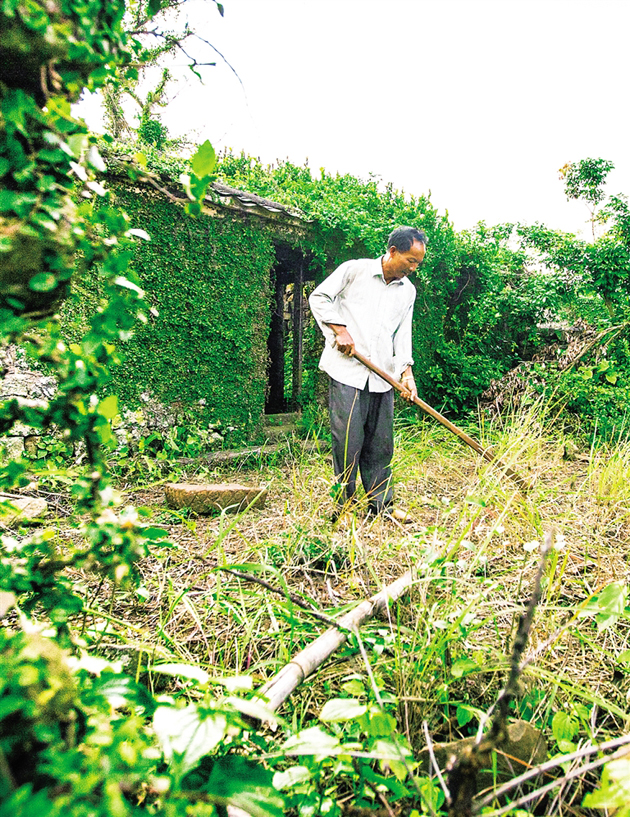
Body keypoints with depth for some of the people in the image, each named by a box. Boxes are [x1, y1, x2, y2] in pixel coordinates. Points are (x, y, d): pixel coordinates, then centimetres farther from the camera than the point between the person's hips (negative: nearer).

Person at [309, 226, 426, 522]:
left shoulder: (408, 290, 15)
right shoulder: (355, 270, 0)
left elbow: (402, 333, 16)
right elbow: (319, 297, 3)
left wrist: (406, 371, 4)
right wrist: (339, 330, -8)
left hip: (382, 376, 5)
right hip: (346, 369, -5)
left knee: (381, 441, 8)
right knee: (348, 439, -5)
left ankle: (381, 503, 20)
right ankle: (342, 503, 8)